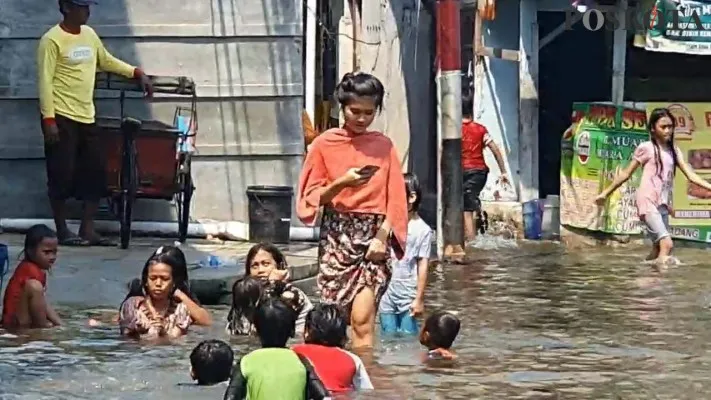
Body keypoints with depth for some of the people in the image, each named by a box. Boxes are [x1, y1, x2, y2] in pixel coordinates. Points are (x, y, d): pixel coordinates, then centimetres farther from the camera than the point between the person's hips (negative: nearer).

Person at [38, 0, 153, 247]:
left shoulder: (89, 35, 12)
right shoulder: (52, 40, -11)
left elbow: (106, 61, 28)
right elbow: (45, 81, -14)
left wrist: (136, 73, 16)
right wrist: (48, 119, -19)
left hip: (86, 117, 7)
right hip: (61, 118, -7)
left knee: (95, 174, 5)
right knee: (62, 175, -3)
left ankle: (87, 230, 12)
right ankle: (63, 231, 7)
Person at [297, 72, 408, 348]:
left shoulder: (383, 145, 7)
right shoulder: (325, 144, 4)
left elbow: (396, 199, 5)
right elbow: (311, 198, 4)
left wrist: (382, 236, -8)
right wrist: (341, 183, -13)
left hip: (373, 234, 0)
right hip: (336, 234, 0)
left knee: (362, 319, -12)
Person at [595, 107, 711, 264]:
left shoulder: (674, 151, 13)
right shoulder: (646, 148, -3)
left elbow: (691, 175, 6)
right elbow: (626, 174, 4)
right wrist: (605, 193, 6)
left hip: (663, 205, 7)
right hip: (648, 203, -7)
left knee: (658, 250, 7)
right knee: (667, 244, -21)